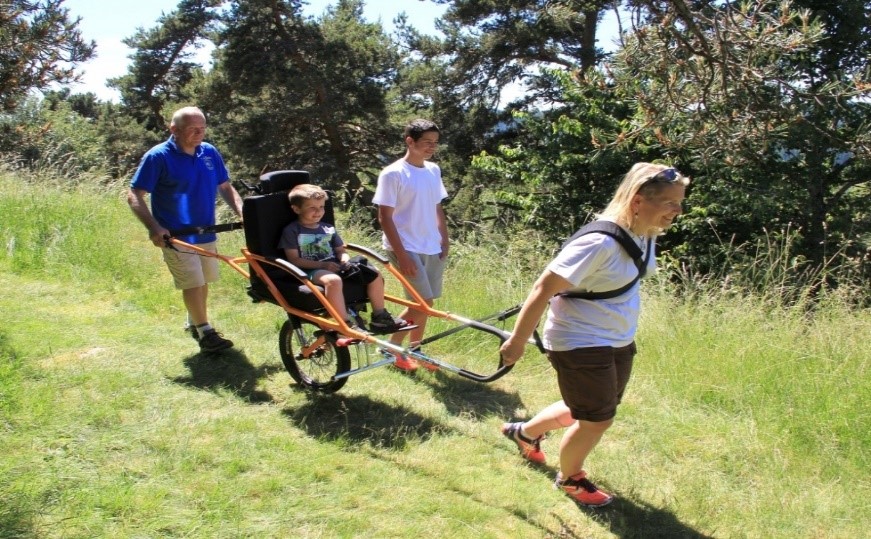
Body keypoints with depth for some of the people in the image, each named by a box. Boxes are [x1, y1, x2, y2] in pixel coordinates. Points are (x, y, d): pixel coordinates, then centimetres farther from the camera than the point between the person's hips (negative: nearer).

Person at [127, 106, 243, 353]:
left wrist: (242, 212, -5)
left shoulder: (209, 152, 3)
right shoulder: (158, 157, -13)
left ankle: (194, 323, 35)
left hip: (206, 232, 6)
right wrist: (154, 228, -26)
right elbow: (134, 196, -13)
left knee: (203, 281, 16)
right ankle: (205, 332, 3)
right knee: (193, 283, -8)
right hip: (177, 236, -6)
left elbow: (225, 187, 12)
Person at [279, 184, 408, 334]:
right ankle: (345, 325, -40)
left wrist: (345, 258, -4)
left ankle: (379, 317, 3)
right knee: (333, 280, -42)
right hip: (311, 271, -7)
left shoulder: (328, 229, 19)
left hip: (335, 266, 7)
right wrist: (323, 264, -17)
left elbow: (341, 250, 23)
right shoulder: (291, 231, 0)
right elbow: (294, 260, -8)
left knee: (374, 274, -6)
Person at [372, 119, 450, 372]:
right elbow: (385, 217, -12)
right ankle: (391, 348, 7)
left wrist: (445, 240, 8)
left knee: (423, 303, 9)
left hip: (433, 249, 6)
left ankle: (415, 350, 24)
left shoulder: (433, 170, 9)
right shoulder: (393, 174, -11)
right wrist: (401, 254, -17)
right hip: (407, 248, -6)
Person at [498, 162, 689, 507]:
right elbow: (544, 288, -27)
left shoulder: (645, 235, -3)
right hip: (581, 344, -9)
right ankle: (569, 479, 34)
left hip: (619, 342, 9)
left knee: (587, 411, 22)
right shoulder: (599, 243, -30)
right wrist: (517, 341, -23)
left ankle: (526, 432, 47)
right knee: (598, 421, 5)